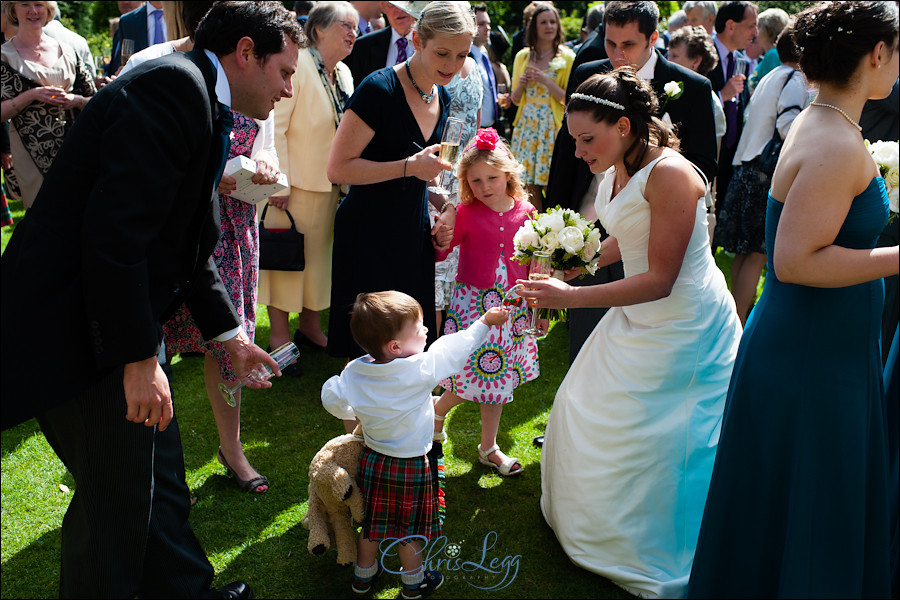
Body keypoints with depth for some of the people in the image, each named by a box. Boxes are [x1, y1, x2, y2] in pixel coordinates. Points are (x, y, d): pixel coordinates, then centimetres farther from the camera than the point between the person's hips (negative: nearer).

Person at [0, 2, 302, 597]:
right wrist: (139, 358, -23)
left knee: (160, 482, 21)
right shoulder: (174, 85, -18)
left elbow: (185, 243, 21)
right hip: (76, 334, -10)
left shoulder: (199, 101, 14)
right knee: (117, 502, 3)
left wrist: (231, 334, 23)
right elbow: (114, 235, -27)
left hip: (113, 325, 10)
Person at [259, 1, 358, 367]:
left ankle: (309, 326, 29)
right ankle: (279, 336, 14)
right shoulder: (295, 65, -14)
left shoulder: (343, 74, 10)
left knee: (318, 254, 15)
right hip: (295, 185, -7)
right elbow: (274, 127, -18)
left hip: (330, 186, 7)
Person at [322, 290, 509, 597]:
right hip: (410, 465, -4)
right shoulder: (421, 368, -27)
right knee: (409, 526, 15)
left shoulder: (354, 372, -13)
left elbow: (332, 399, -4)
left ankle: (364, 573, 42)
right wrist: (485, 321, -1)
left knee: (371, 518, 23)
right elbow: (454, 348, -15)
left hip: (372, 458, 5)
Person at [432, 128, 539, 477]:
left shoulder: (525, 212, 0)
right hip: (473, 304, -4)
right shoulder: (466, 213, -10)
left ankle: (489, 448, 29)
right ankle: (437, 411, 33)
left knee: (498, 378, 14)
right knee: (471, 380, 0)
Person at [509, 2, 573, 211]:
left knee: (552, 184, -5)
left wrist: (546, 80, -15)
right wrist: (521, 84, -5)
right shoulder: (523, 56, 11)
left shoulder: (567, 57, 0)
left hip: (552, 126, -3)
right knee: (529, 185, 3)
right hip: (527, 125, 3)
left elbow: (568, 99, -5)